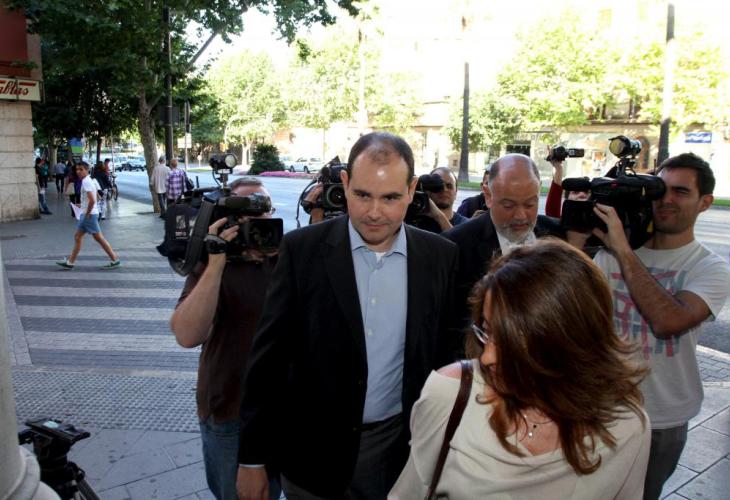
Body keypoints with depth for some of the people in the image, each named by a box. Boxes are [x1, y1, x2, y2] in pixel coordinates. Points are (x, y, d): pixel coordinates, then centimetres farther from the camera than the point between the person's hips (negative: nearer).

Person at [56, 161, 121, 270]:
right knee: (77, 237, 12)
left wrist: (87, 214, -18)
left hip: (89, 215, -10)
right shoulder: (87, 181, 14)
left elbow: (92, 200, -27)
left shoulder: (86, 182, -17)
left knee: (99, 238, -6)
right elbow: (92, 199, 23)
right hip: (85, 214, 10)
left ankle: (115, 260, -2)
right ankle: (70, 262, 18)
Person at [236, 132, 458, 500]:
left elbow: (444, 354, 2)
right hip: (314, 450, -1)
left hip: (401, 448, 2)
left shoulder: (440, 256, -6)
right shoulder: (302, 249, -13)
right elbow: (268, 357, -9)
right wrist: (252, 458, -6)